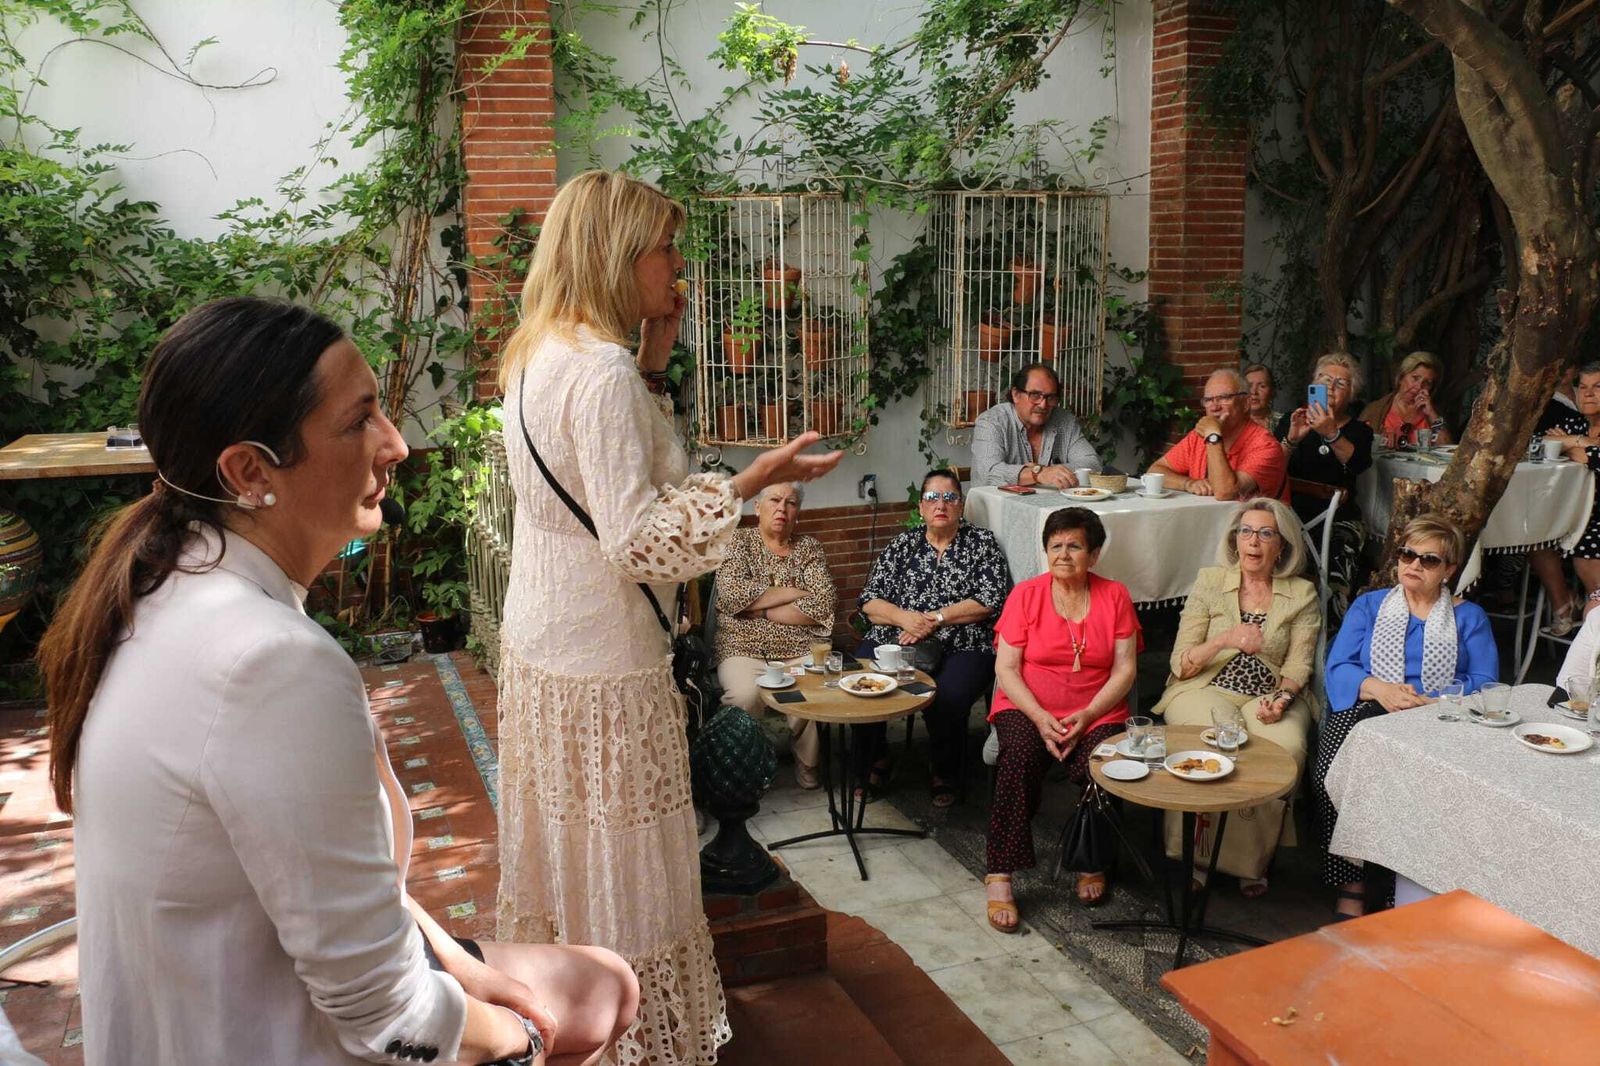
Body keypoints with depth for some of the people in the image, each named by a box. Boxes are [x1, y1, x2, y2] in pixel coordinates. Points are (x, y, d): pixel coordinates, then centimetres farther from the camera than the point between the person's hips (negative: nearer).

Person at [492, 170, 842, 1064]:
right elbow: (635, 536, -24)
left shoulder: (541, 355, 9)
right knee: (624, 884, 4)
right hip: (604, 665, -10)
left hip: (539, 650, 10)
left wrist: (653, 358, 11)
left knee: (562, 851, 21)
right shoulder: (602, 370, -21)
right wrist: (746, 485, -29)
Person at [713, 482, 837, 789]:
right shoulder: (739, 541, 9)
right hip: (744, 648, -2)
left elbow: (824, 605, -2)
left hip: (800, 649, 2)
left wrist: (760, 609, -7)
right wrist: (793, 593, -6)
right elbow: (732, 592, -10)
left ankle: (806, 763, 1)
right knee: (745, 695, -33)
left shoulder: (809, 548, 14)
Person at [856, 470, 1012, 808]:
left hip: (961, 648, -2)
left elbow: (990, 601, -2)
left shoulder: (982, 542, 10)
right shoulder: (902, 545, 17)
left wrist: (934, 619, -9)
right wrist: (904, 617, -9)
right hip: (894, 641, 3)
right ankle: (875, 763, 1)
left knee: (945, 700, -33)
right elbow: (869, 602, 11)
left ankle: (944, 774, -3)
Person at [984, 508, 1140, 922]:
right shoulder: (1025, 595, 1)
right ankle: (999, 878, -26)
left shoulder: (1114, 596, 4)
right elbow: (1006, 668, -2)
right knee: (1020, 757, -32)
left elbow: (1124, 670, 0)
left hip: (1096, 712, 1)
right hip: (1027, 707, -1)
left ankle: (1092, 866, -2)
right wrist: (1040, 718, -15)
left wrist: (1087, 716, -14)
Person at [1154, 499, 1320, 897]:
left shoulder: (1301, 594, 9)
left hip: (1270, 697, 1)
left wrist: (1282, 698, -20)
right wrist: (1225, 639, -18)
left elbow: (1298, 666, 2)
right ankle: (1201, 852, -15)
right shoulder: (1209, 582, 6)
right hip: (1205, 689, -1)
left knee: (1288, 747, -31)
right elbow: (1181, 664, 0)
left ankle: (1254, 858, -12)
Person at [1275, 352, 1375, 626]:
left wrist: (1331, 434, -28)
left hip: (1339, 518, 0)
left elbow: (1358, 464, -12)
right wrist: (1292, 439, -20)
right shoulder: (1292, 421, 14)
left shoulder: (1358, 430, 13)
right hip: (1293, 511, 0)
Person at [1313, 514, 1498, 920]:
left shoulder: (1469, 617, 20)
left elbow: (1484, 684, 5)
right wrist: (1380, 689, -13)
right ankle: (1350, 888, -29)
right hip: (1365, 714, 1)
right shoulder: (1369, 605, 21)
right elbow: (1338, 669, 7)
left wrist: (1429, 702, -13)